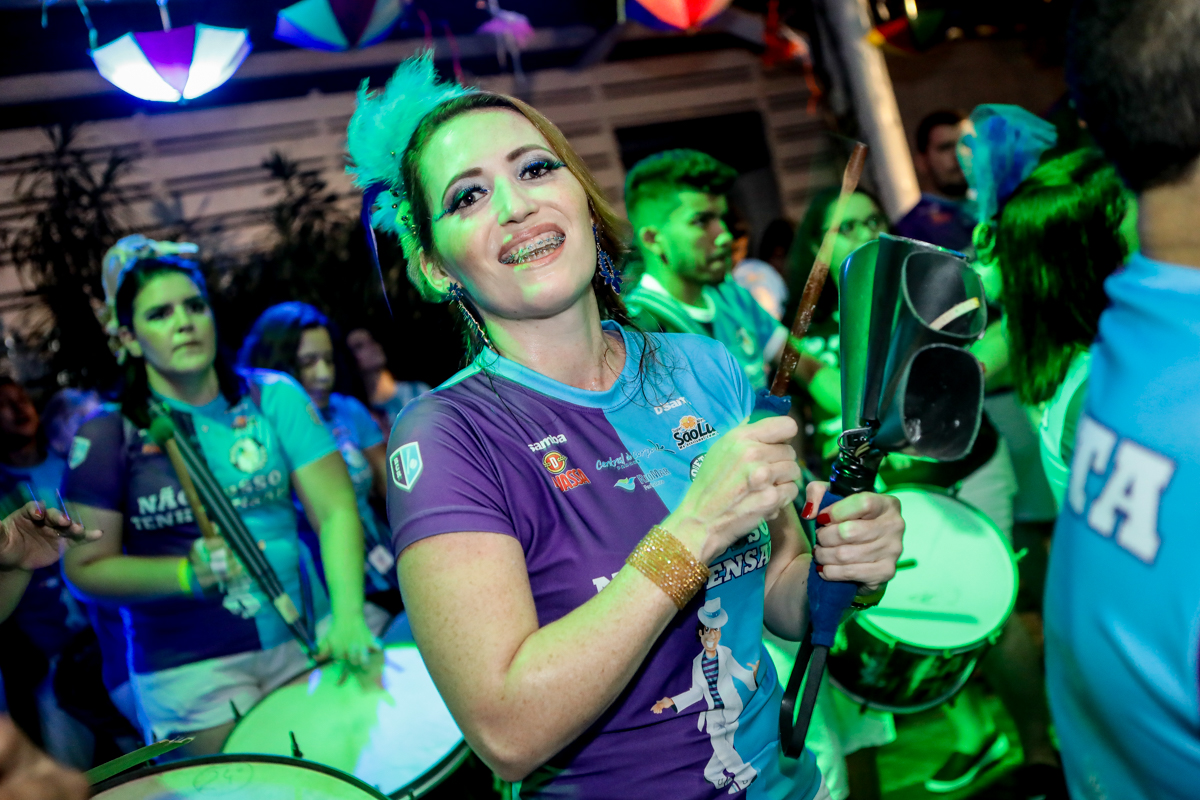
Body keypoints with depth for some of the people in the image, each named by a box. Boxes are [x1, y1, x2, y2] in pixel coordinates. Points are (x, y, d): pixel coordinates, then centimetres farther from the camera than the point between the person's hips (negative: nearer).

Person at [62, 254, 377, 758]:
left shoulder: (275, 398, -1)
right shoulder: (107, 437, -5)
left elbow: (336, 510, -7)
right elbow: (86, 567, -2)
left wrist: (348, 615, -22)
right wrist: (189, 574, -18)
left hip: (306, 638, 2)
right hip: (190, 668, -2)